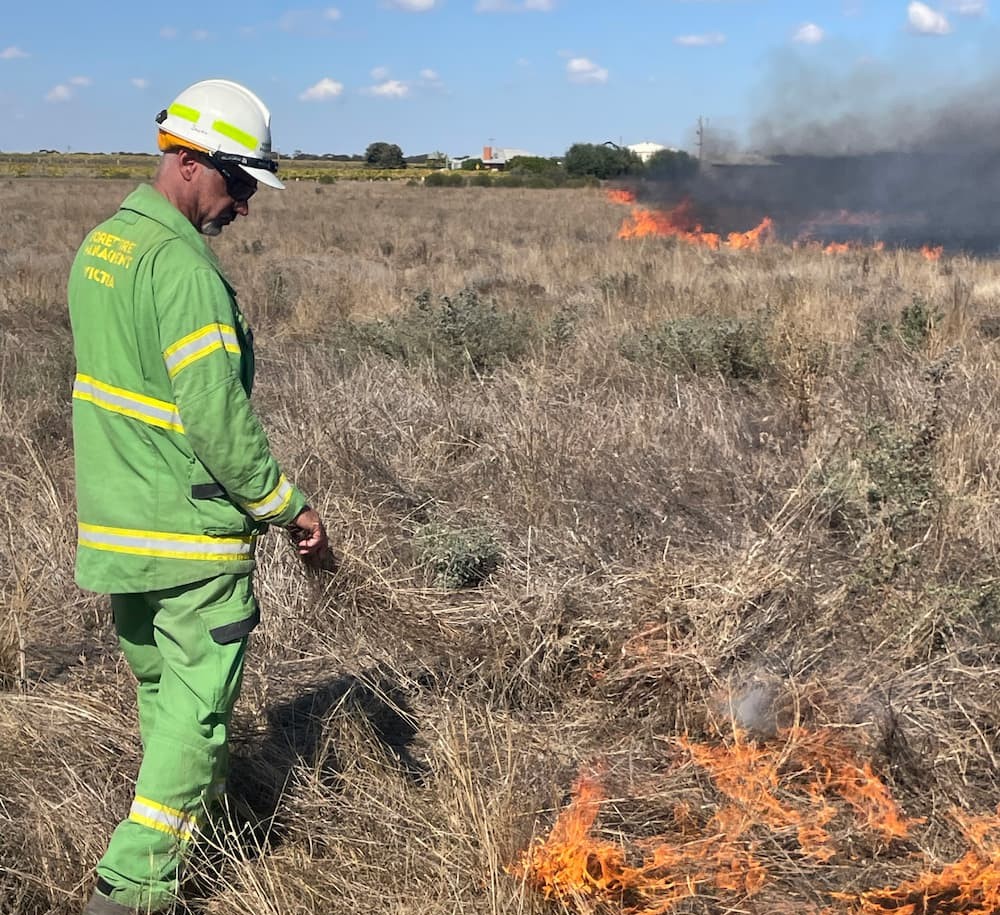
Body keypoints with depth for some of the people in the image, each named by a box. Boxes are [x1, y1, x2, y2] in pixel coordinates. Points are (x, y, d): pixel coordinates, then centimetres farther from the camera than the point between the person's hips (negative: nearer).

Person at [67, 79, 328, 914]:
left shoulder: (99, 245, 9)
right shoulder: (182, 265, -20)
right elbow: (217, 419, -23)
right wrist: (287, 506, -13)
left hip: (112, 526, 9)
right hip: (190, 533, -9)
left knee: (158, 681, 23)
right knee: (198, 704, 2)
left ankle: (193, 799, 42)